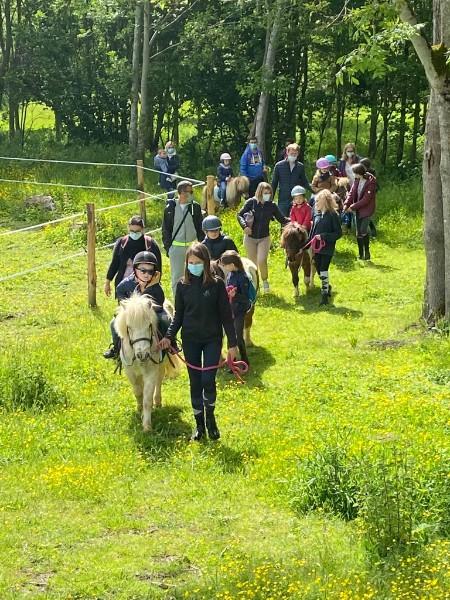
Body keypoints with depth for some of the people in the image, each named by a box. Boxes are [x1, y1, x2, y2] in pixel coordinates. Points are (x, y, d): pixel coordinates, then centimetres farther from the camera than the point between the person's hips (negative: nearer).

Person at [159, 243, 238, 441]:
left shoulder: (216, 285, -6)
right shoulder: (183, 286, 0)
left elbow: (226, 315, -3)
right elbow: (178, 315, 6)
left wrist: (232, 343, -4)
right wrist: (169, 337, -8)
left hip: (212, 339, -2)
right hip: (190, 341, 2)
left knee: (208, 380, -10)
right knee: (195, 383, 7)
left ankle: (210, 417, 14)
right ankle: (199, 425, 18)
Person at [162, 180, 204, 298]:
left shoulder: (195, 207, 1)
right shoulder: (170, 207, -2)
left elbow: (200, 228, 7)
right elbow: (166, 229, 3)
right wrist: (168, 246, -3)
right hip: (176, 247, -1)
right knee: (176, 277, 3)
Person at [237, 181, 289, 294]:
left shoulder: (272, 206, -3)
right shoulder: (251, 202, -8)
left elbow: (281, 219, 0)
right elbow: (240, 214, -4)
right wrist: (244, 226, -20)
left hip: (264, 238, 0)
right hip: (250, 237, 0)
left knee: (262, 261, -16)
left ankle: (265, 281, 8)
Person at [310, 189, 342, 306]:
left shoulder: (333, 215, -13)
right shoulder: (317, 214, 6)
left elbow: (338, 233, -13)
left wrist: (323, 236, -21)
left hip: (327, 248, -7)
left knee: (323, 270, -10)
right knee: (319, 270, 13)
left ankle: (325, 294, -3)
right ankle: (327, 287, 36)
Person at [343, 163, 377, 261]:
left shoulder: (371, 182, -18)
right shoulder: (357, 180, 3)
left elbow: (366, 199, -20)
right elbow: (352, 192, 5)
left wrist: (353, 207, -19)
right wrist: (346, 204, -11)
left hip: (366, 210, -7)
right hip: (358, 210, 7)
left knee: (363, 231, -14)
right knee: (358, 233, 9)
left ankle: (367, 253, -2)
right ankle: (361, 254, 18)